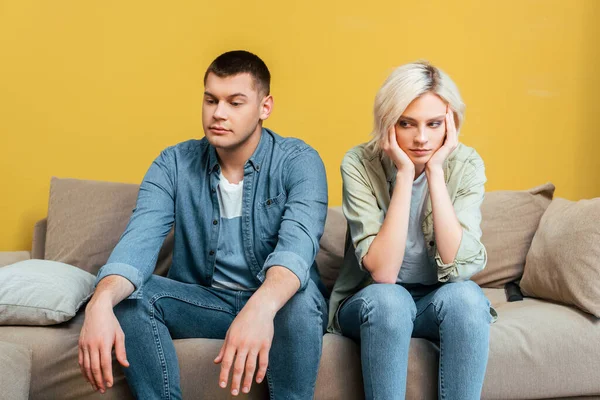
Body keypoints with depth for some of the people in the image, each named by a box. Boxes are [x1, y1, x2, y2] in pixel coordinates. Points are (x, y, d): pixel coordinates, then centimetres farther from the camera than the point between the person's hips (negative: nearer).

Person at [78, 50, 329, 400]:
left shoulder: (299, 161, -12)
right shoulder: (174, 164, -3)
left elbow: (298, 242, -30)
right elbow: (140, 239, -19)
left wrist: (261, 307, -53)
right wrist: (101, 302, -42)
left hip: (276, 303, -2)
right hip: (202, 301, 3)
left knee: (301, 297, -36)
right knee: (128, 292, -24)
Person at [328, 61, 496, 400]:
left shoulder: (466, 165, -11)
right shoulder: (360, 164, -17)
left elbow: (459, 266, -22)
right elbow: (382, 272, -25)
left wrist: (435, 172, -25)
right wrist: (404, 175, -28)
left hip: (439, 301, 2)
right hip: (371, 304, -1)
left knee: (465, 296, -31)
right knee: (387, 299, -35)